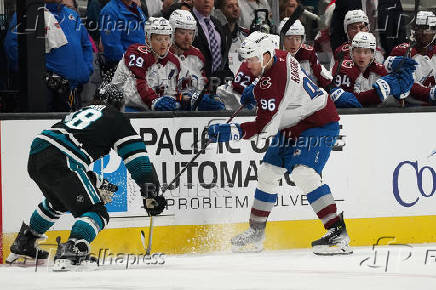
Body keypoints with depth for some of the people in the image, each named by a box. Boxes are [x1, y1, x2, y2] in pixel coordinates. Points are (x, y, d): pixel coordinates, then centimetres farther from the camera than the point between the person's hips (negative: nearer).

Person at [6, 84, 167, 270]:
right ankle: (72, 248, -30)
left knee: (58, 203, 36)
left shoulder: (80, 113, 33)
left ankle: (23, 244, 45)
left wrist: (96, 183, 38)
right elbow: (138, 161, 7)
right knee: (96, 212, -5)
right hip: (60, 163, -8)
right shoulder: (117, 120, 13)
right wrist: (151, 193, 11)